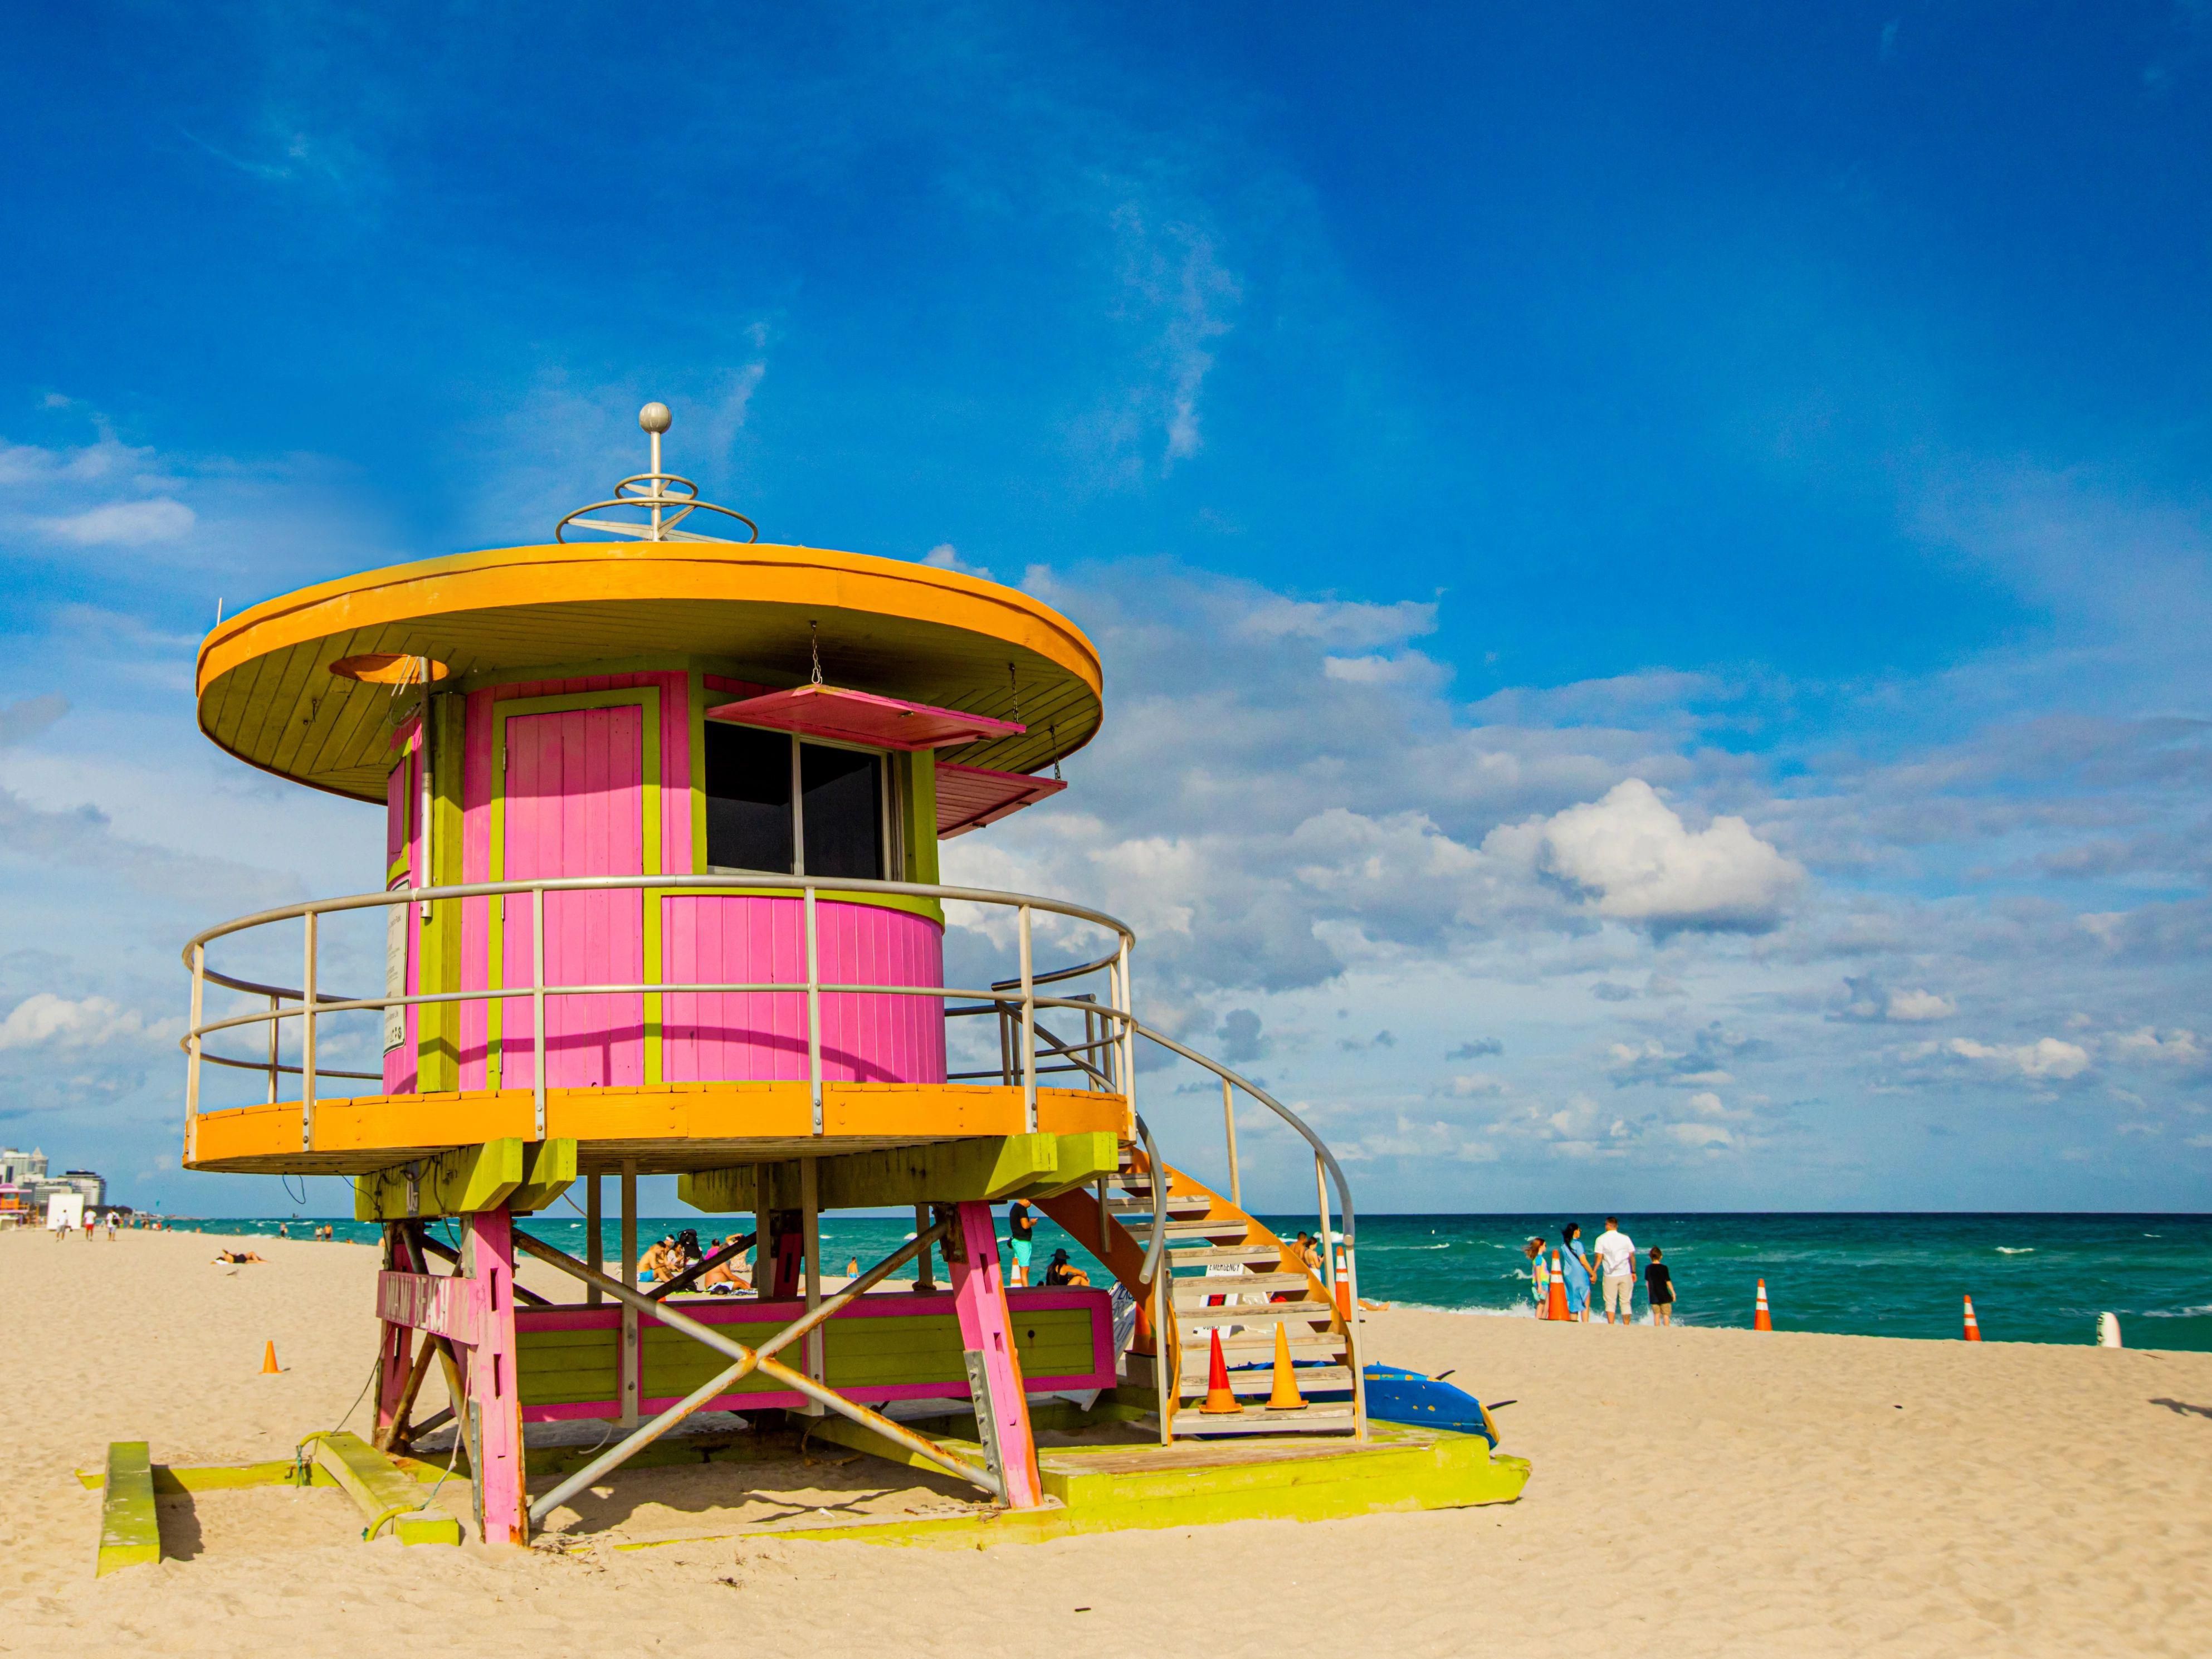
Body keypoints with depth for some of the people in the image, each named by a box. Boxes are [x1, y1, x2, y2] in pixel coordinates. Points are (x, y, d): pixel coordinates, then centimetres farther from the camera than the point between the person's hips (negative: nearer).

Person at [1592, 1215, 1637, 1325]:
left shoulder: (1601, 1239, -3)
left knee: (1610, 1303, 3)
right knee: (1626, 1302, 7)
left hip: (1610, 1276, -1)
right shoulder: (1625, 1238, 3)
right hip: (1625, 1275, 1)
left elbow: (1599, 1258, -7)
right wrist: (1634, 1272, 15)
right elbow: (1632, 1256, 5)